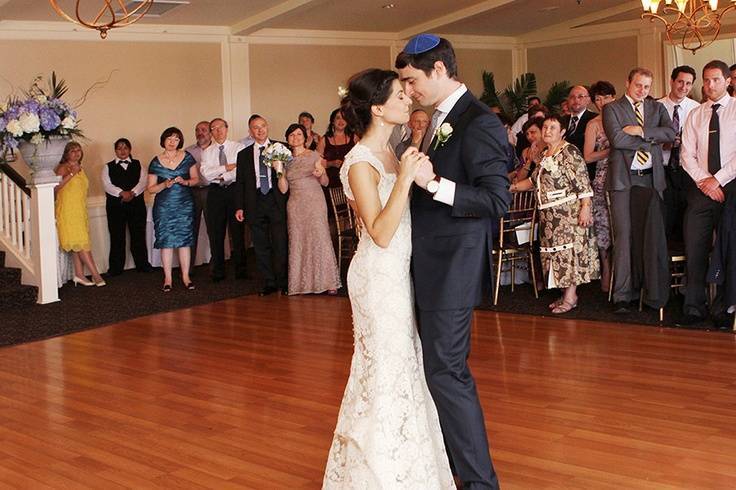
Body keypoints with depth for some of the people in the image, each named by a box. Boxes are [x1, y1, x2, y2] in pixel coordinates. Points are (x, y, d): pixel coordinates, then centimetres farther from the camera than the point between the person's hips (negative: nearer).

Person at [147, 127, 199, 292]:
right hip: (164, 207, -1)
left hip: (185, 205, 1)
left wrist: (186, 182, -10)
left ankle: (186, 277, 8)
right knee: (166, 241, -2)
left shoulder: (187, 157, 5)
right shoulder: (156, 162, 2)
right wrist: (165, 184, -15)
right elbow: (151, 188, 3)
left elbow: (196, 178, 10)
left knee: (184, 240, 1)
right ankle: (167, 278, 5)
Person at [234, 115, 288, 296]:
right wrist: (239, 206, 4)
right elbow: (240, 182, 11)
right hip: (255, 203, 2)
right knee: (261, 246, 5)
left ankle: (283, 282, 6)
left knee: (281, 243, -3)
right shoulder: (243, 154, 12)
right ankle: (269, 283, 13)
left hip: (277, 201, -2)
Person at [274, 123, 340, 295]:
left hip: (315, 202, -3)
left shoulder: (314, 155, 4)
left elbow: (325, 182, 4)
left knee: (319, 239, -7)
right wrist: (279, 171, -7)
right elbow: (283, 189, 6)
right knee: (298, 242, 1)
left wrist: (320, 174, -17)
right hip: (295, 205, 3)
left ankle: (328, 281, -3)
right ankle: (302, 283, 7)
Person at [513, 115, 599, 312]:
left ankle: (570, 297, -3)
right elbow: (534, 180, 27)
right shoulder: (545, 155, 17)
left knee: (569, 250, -7)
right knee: (558, 252, 9)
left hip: (569, 212, -8)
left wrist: (585, 207, -22)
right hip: (550, 215, 8)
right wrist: (513, 187, 19)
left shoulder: (569, 151, -9)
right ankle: (567, 293, 17)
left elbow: (582, 183, -16)